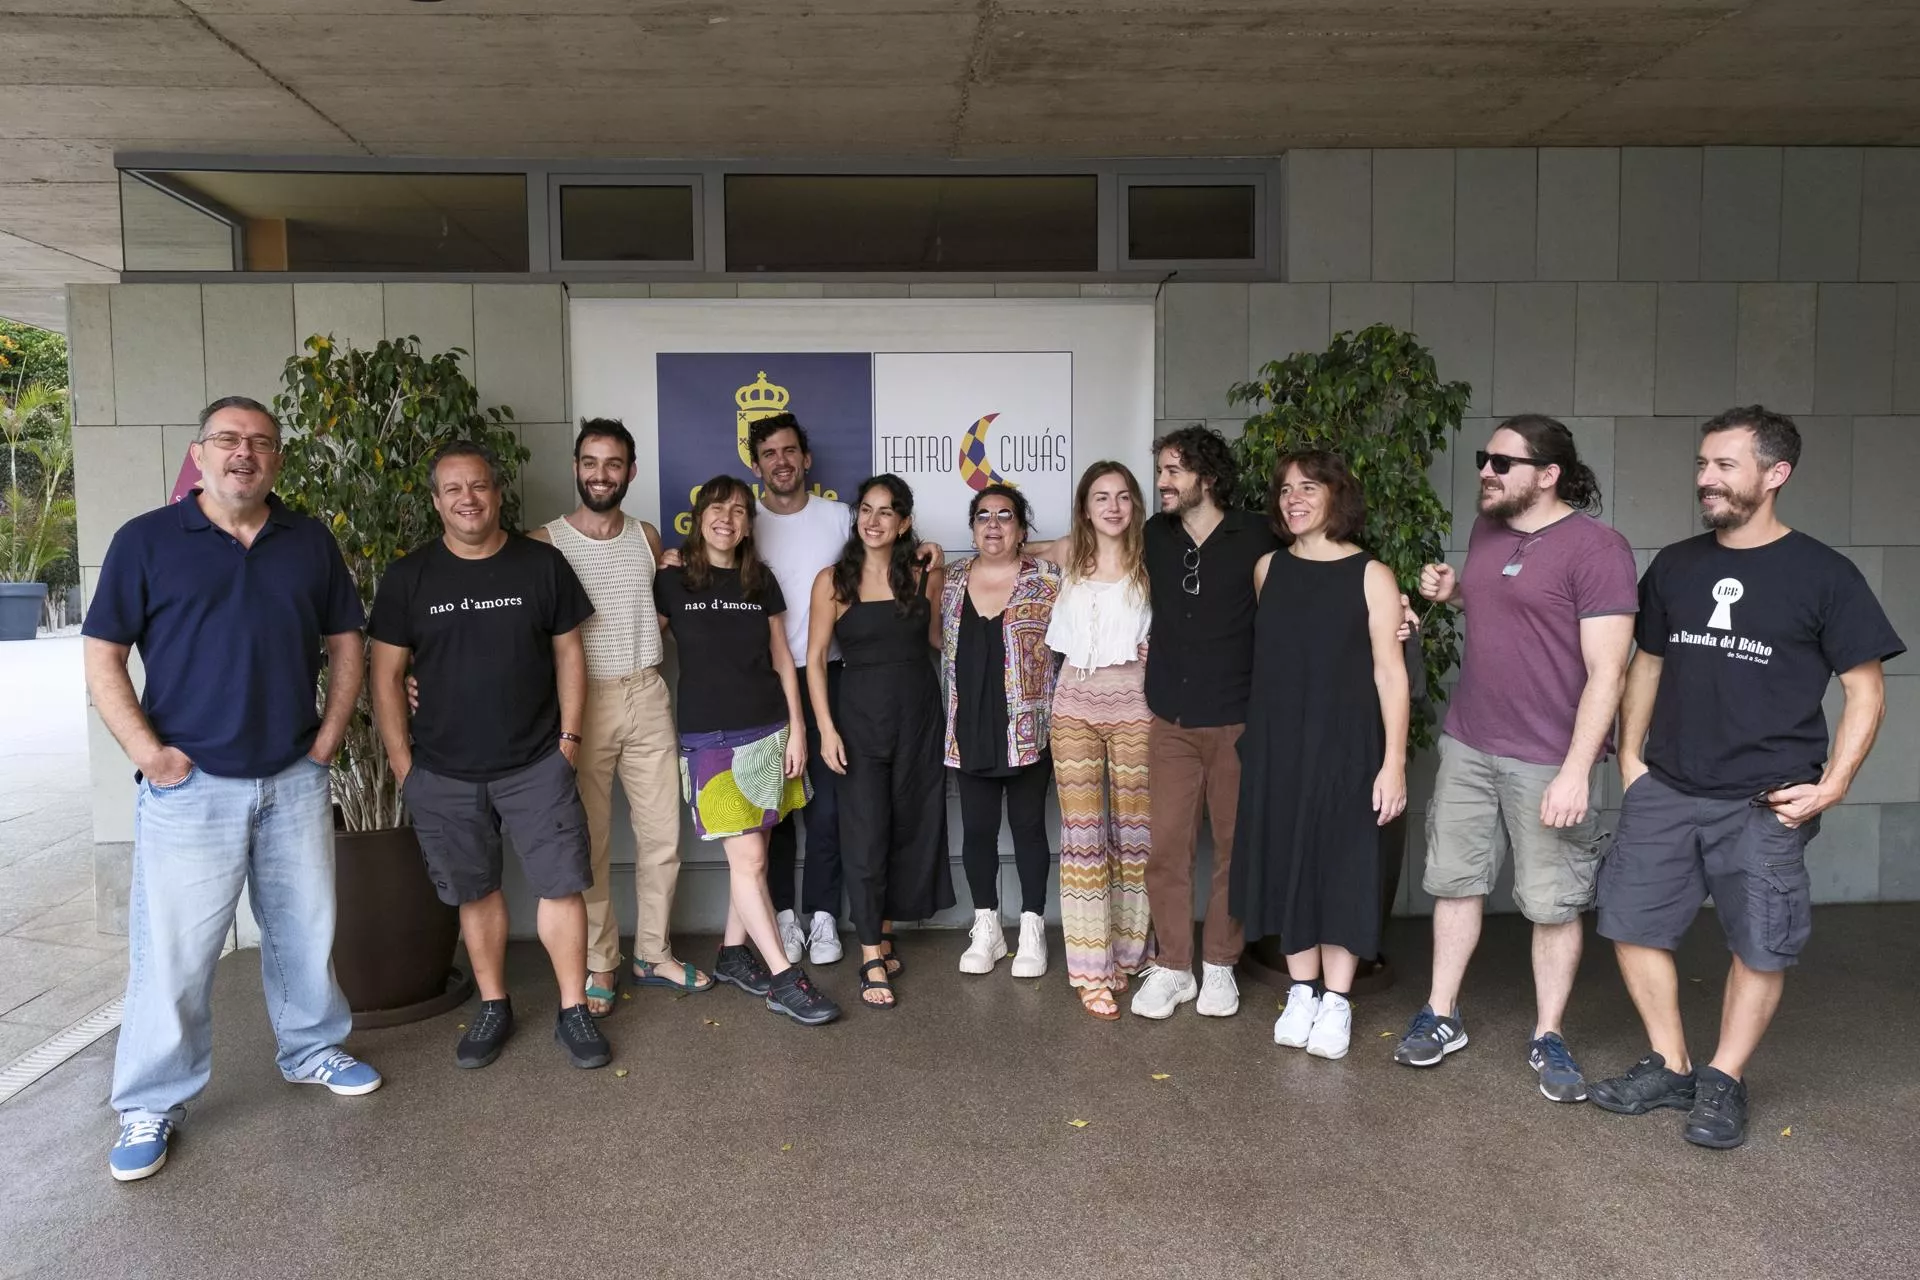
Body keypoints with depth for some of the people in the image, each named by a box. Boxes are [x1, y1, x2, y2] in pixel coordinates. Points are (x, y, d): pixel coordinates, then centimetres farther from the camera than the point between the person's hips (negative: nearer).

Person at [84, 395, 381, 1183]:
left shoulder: (312, 542, 7)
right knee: (173, 950, 2)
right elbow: (102, 661, -3)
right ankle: (150, 1106, 19)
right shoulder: (146, 541, -3)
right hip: (191, 786, -3)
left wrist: (330, 735, 1)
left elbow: (345, 643, 12)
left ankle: (312, 1049, 35)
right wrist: (148, 752, -12)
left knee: (306, 930, 15)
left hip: (295, 781, 3)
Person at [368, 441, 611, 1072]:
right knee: (476, 891, 12)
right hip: (444, 774, 1)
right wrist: (402, 761, -2)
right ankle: (493, 1006, 28)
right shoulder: (409, 577, 0)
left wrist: (568, 737, -1)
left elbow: (568, 652, 4)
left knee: (562, 884, -1)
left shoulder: (542, 564, 0)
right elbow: (386, 673, 2)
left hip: (537, 764, -1)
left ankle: (573, 1011, 12)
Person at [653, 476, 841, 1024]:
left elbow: (782, 660, 10)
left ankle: (733, 952, 25)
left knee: (752, 852, 7)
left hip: (768, 732, 4)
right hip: (709, 738, -4)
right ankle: (784, 979, -2)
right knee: (747, 859, -7)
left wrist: (796, 729, 4)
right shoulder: (671, 582, -1)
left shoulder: (762, 582, 9)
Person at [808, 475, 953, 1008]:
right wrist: (826, 727, -10)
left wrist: (939, 580, 0)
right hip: (859, 712, -3)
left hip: (918, 711, 3)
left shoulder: (924, 577, 4)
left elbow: (940, 640, 9)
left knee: (909, 825, 9)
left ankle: (886, 932, 28)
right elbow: (814, 658, -3)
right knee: (866, 833, -5)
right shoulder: (833, 580, -3)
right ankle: (872, 960, 2)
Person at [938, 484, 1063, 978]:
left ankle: (1032, 929, 19)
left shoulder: (1045, 579, -3)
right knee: (977, 827, 8)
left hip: (1027, 729, -3)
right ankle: (986, 929, 22)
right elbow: (940, 647, 14)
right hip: (969, 729, 3)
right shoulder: (951, 580, 7)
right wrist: (944, 721, 9)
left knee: (1028, 825, 6)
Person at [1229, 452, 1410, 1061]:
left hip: (1344, 745, -4)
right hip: (1276, 744, 4)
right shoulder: (1268, 568, 6)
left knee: (1342, 867, 2)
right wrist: (1256, 740, 13)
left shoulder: (1371, 575, -5)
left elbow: (1390, 674, -7)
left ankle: (1335, 1001, 15)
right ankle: (1302, 993, 21)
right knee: (1286, 863, 8)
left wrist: (1394, 761, -12)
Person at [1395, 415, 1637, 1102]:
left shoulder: (1596, 547, -13)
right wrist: (1451, 591, 5)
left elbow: (1606, 671, -16)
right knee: (1455, 881, 12)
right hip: (1467, 745, 6)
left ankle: (1548, 1038, 23)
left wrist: (1575, 771, -21)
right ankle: (1441, 1018, 25)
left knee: (1553, 903, 6)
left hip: (1549, 761, -6)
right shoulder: (1485, 530, 8)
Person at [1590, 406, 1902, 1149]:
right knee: (1632, 921, 4)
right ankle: (1669, 1069, 21)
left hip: (1765, 802, -4)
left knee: (1760, 946, 3)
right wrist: (1630, 757, 8)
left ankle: (1723, 1083, 22)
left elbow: (1866, 691, -1)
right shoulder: (1674, 566, 8)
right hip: (1665, 791, 4)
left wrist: (1833, 785, -10)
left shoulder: (1823, 575, -4)